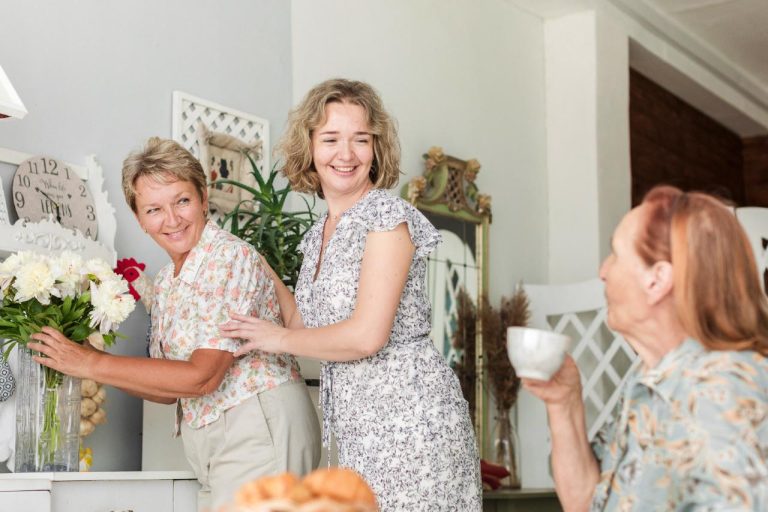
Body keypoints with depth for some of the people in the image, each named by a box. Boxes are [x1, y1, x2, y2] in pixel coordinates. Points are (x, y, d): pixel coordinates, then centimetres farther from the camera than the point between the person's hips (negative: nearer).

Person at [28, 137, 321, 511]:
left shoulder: (232, 257, -13)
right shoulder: (165, 283, 12)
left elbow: (201, 376, -19)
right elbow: (169, 389, 13)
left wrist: (93, 364, -14)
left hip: (261, 432, -7)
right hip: (212, 444, 7)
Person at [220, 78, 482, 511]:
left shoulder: (387, 216, -11)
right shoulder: (319, 234, 13)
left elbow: (367, 336, -18)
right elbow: (313, 325, 18)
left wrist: (278, 338, -6)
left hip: (409, 416, -8)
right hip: (359, 431, 8)